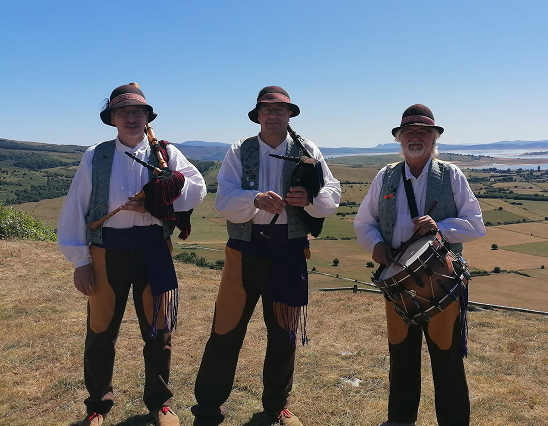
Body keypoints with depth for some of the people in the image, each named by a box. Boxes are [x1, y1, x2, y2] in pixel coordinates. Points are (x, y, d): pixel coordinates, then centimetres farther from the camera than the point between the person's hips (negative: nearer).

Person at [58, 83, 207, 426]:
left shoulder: (166, 153, 1)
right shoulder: (95, 157, 0)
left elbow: (197, 189, -9)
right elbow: (75, 209, -1)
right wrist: (80, 260, -3)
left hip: (153, 249, 0)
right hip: (107, 250, 0)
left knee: (158, 330, 11)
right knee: (102, 331, 12)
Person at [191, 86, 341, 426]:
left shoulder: (307, 151, 4)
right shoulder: (239, 152, 1)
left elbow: (333, 195, -1)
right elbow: (224, 201, -10)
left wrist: (310, 198, -22)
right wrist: (256, 199, -29)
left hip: (290, 252, 2)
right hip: (245, 250, -1)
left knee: (285, 334, 14)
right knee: (226, 332, 3)